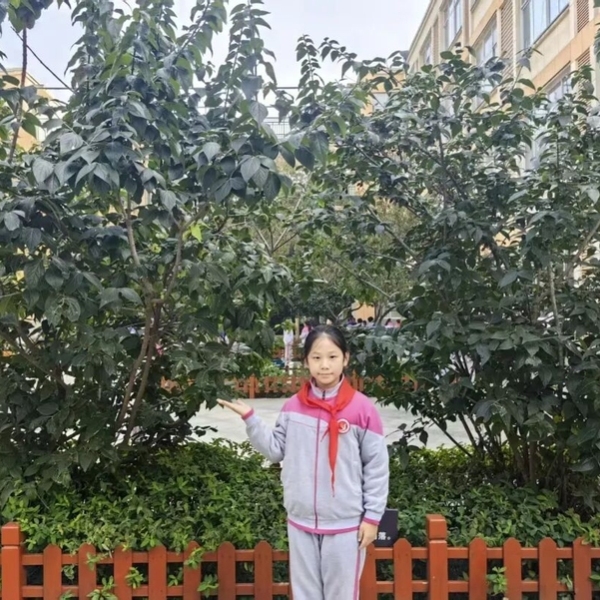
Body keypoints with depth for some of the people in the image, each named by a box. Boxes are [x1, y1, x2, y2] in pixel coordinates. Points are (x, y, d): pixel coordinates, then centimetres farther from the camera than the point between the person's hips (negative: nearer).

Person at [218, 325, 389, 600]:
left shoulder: (362, 408, -11)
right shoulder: (293, 406, 0)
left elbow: (377, 466, -6)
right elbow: (276, 450, 3)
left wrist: (372, 516, -5)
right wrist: (250, 418, -5)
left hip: (345, 525, -3)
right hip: (301, 521, 3)